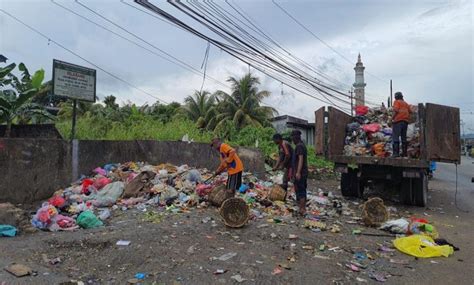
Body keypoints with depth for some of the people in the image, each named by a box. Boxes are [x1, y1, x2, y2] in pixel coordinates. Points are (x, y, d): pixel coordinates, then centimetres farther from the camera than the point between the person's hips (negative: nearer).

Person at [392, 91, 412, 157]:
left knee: (395, 137, -8)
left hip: (398, 120, -7)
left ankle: (396, 153, -16)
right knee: (404, 137, 12)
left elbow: (396, 110, -13)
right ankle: (404, 152, 12)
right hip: (405, 121, 7)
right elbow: (410, 111, 13)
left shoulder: (396, 102, 2)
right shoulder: (406, 103, 20)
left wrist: (392, 118, -5)